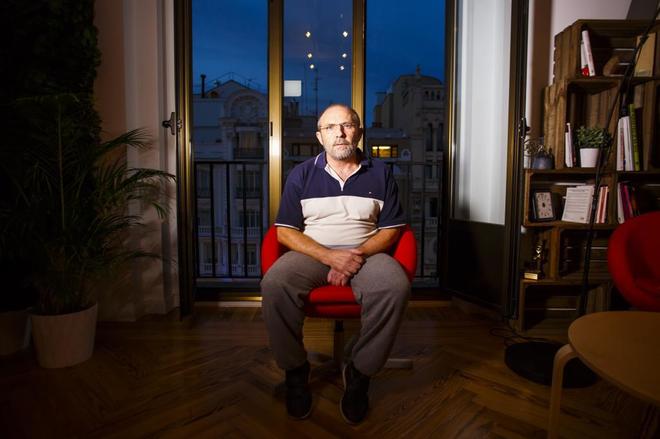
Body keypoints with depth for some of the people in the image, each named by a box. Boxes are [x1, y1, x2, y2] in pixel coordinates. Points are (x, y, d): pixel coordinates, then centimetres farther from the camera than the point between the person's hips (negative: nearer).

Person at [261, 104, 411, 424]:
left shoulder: (380, 173, 10)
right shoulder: (301, 175, 8)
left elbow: (391, 228, 7)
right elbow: (285, 232, 1)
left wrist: (358, 254, -13)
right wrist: (329, 256, -15)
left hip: (366, 253, 1)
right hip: (312, 252, 0)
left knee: (396, 287, -31)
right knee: (274, 285, -30)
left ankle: (360, 373, -10)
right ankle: (295, 370, -5)